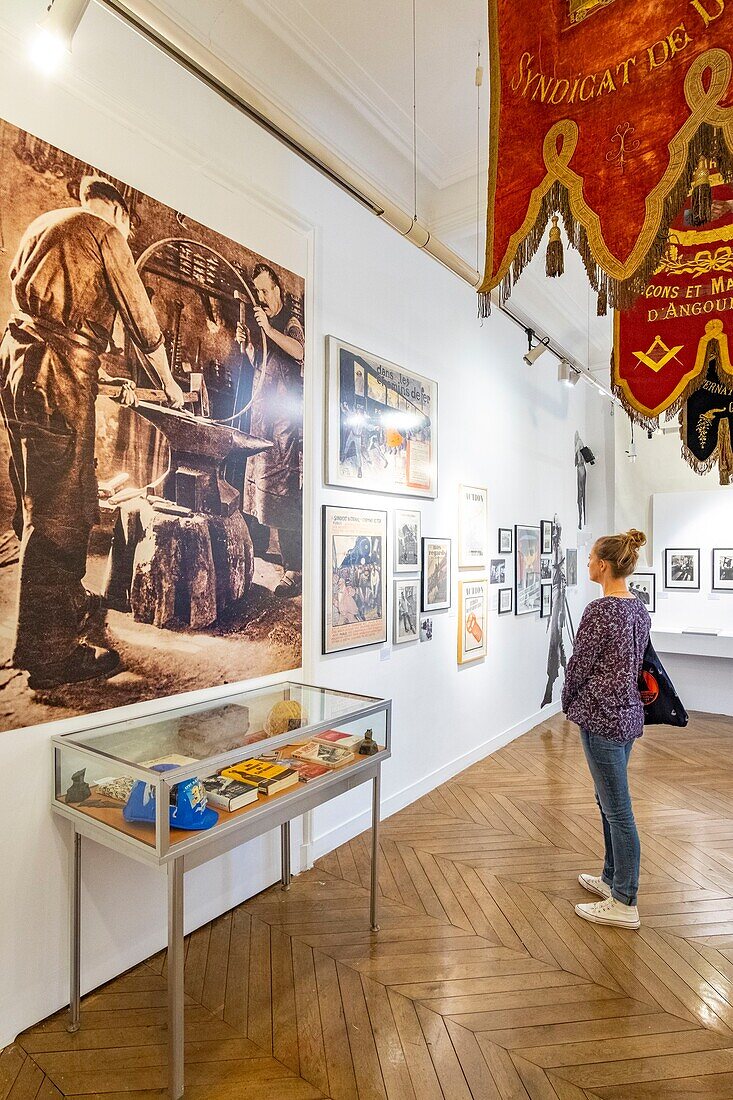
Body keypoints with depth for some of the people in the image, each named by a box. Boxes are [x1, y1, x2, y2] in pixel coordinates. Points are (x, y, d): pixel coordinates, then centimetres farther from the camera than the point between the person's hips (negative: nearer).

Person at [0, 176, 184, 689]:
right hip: (59, 373, -9)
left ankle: (66, 599, 31)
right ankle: (50, 654, -6)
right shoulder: (104, 231, 4)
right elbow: (142, 320, 2)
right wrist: (169, 383, 15)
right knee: (59, 509, -10)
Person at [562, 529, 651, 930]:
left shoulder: (600, 610, -21)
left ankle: (624, 905, 15)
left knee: (617, 808, 1)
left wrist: (567, 702, 5)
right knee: (609, 800, 21)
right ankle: (612, 878, 36)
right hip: (628, 711, 10)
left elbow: (579, 664, -14)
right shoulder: (639, 608, 7)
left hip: (602, 715, -9)